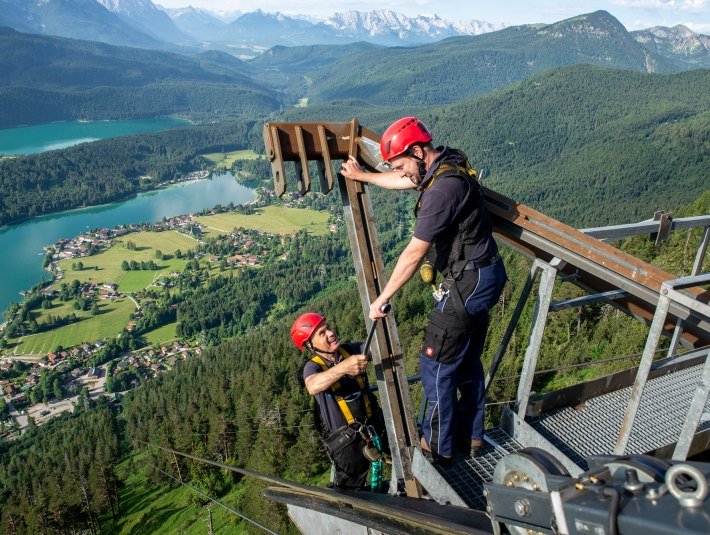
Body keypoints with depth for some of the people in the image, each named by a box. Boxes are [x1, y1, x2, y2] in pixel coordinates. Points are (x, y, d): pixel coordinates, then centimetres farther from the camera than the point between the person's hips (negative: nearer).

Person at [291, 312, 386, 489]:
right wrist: (343, 367, -56)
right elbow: (313, 386, -38)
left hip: (375, 426, 3)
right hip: (348, 442, -3)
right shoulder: (313, 366, -16)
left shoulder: (350, 350, -2)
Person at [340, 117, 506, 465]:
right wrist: (362, 176, 38)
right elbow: (402, 182, 26)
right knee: (467, 361, 20)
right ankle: (470, 438, 35)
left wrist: (382, 299, -13)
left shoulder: (444, 188, -26)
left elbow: (414, 253, -23)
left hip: (467, 283, -10)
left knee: (436, 365, 2)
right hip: (482, 278, 10)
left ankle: (437, 449, 18)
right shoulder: (446, 164, 5)